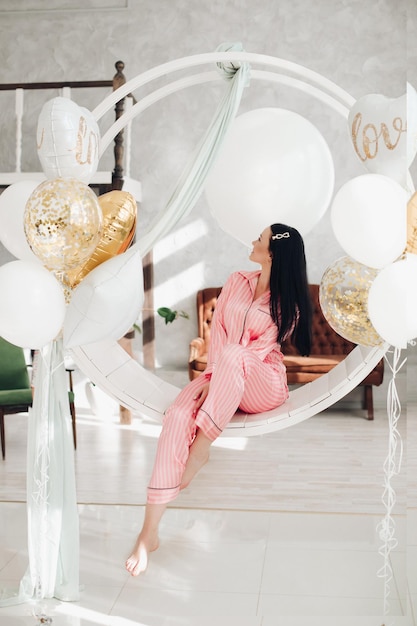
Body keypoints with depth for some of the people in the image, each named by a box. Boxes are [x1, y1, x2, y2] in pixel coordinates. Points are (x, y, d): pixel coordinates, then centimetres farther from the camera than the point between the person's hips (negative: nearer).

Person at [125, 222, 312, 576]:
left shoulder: (288, 304, 0)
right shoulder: (238, 282, 12)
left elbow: (259, 350, -10)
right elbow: (217, 329, 2)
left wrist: (219, 373, -22)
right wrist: (213, 375, -14)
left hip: (264, 385, -3)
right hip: (221, 379, 3)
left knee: (230, 357, -37)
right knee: (177, 417, -28)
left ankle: (201, 448, -28)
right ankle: (149, 531, -32)